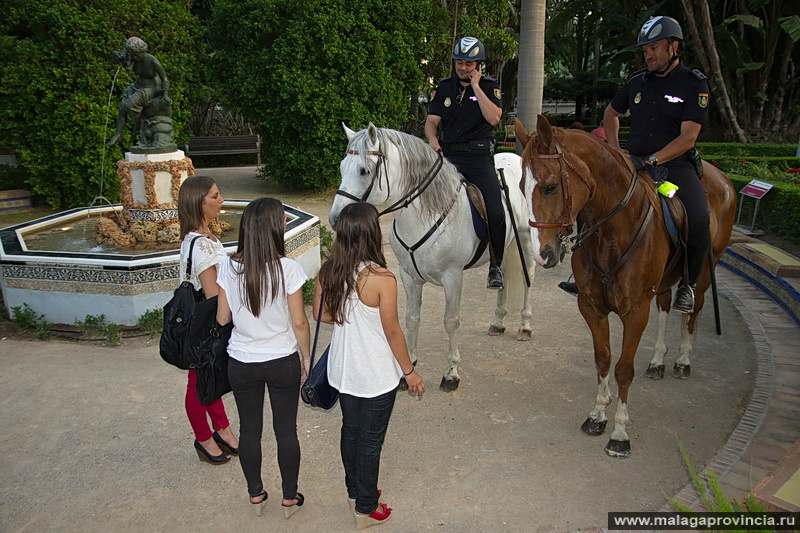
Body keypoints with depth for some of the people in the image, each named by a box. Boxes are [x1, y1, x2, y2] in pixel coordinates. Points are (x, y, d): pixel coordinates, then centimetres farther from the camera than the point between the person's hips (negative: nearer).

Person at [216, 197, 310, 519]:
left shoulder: (229, 267, -10)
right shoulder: (287, 268, -18)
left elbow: (222, 318, -1)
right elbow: (299, 322, -12)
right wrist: (305, 358, 2)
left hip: (241, 363, 2)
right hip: (282, 362, -2)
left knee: (249, 429, 18)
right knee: (286, 430, 14)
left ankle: (256, 495, 36)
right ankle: (289, 498, 30)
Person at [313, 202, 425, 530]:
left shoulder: (328, 271, -9)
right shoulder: (382, 279, -25)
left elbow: (322, 314, 3)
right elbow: (392, 332, -17)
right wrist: (410, 371, -4)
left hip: (342, 370, 6)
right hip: (376, 375, -5)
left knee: (350, 430, 23)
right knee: (371, 440, 12)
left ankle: (355, 492, 44)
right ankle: (366, 509, 30)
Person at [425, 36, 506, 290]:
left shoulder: (490, 87, 6)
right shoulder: (445, 87, 13)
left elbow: (493, 118, -11)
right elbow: (432, 120, 5)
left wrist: (476, 86, -9)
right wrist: (433, 140, -16)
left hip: (479, 157, -2)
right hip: (448, 155, 2)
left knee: (496, 214, -14)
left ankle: (495, 266, 4)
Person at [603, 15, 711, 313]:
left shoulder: (694, 84, -1)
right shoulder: (637, 82, 11)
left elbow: (688, 137, -11)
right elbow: (611, 113, 29)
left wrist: (650, 160, -23)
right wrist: (614, 149, 14)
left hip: (676, 166, -4)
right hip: (634, 165, 4)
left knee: (699, 223, -27)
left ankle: (687, 285, -1)